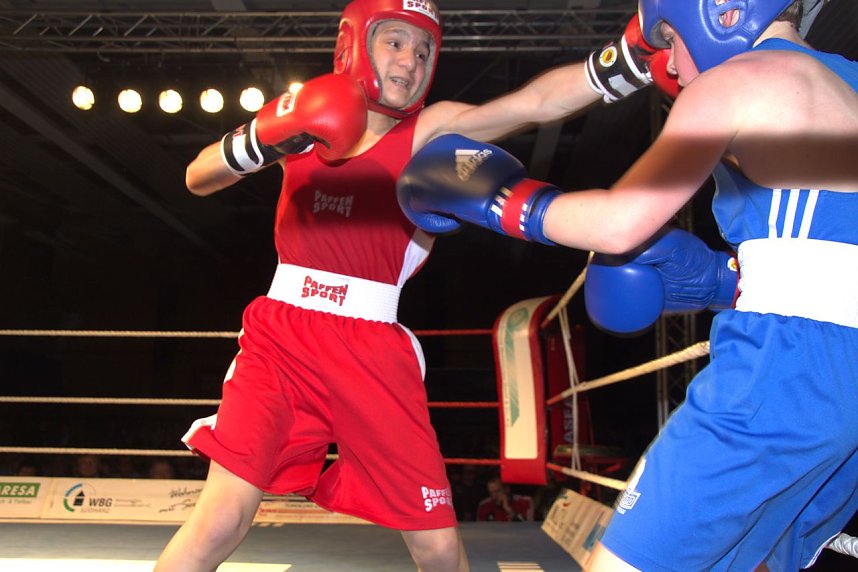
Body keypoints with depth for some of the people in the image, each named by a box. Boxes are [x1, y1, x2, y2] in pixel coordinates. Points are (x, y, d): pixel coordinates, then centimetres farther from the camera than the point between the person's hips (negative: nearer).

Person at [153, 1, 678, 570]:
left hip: (373, 352, -1)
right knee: (221, 522, -12)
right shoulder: (308, 121, 8)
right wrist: (263, 140, -14)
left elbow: (535, 102, -16)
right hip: (281, 336, 1)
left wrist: (630, 57, -31)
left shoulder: (430, 130, 0)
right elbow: (198, 179, 5)